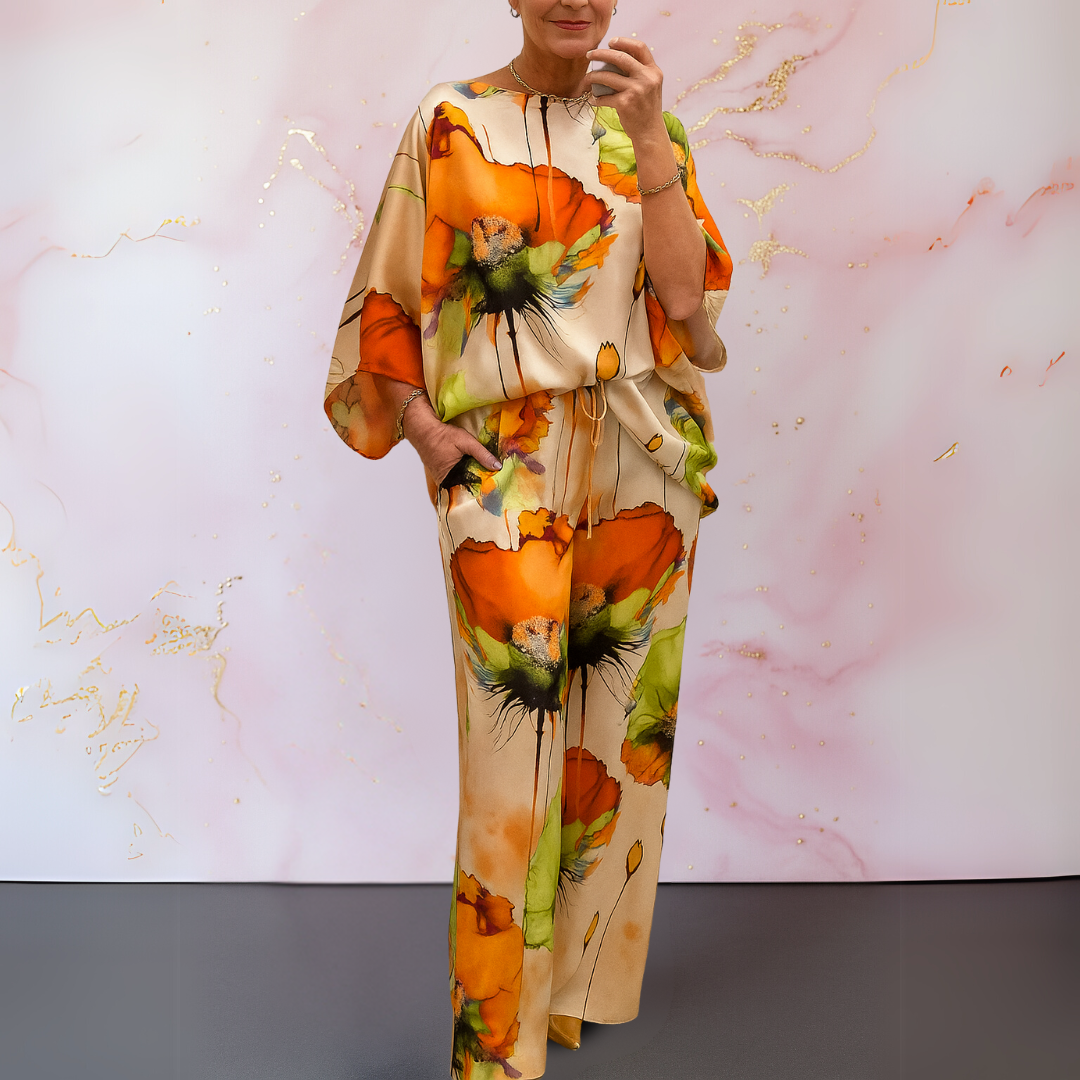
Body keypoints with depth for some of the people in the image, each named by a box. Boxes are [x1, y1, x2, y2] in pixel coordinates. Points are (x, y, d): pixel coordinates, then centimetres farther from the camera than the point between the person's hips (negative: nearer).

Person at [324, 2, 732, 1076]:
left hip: (643, 456, 3)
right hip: (505, 461, -3)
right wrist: (425, 430, -6)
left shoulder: (648, 128, 10)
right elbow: (386, 297, 6)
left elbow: (687, 292, -3)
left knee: (619, 732, 9)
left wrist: (647, 140, -9)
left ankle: (577, 979, 31)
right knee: (515, 736, -6)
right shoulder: (452, 120, 5)